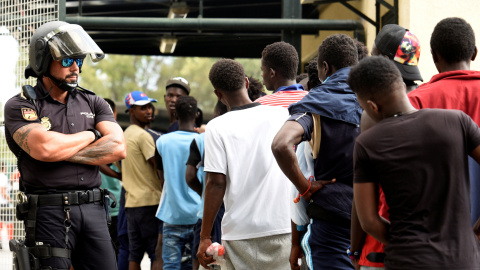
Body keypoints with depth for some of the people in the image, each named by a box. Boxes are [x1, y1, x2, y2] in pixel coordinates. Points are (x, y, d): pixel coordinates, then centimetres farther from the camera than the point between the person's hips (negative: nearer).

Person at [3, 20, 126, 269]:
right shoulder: (20, 106, 1)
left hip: (92, 210, 4)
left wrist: (62, 151, -9)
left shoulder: (92, 103, 15)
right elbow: (43, 147, -17)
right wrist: (92, 135, -1)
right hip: (49, 212, -4)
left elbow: (117, 148, 0)